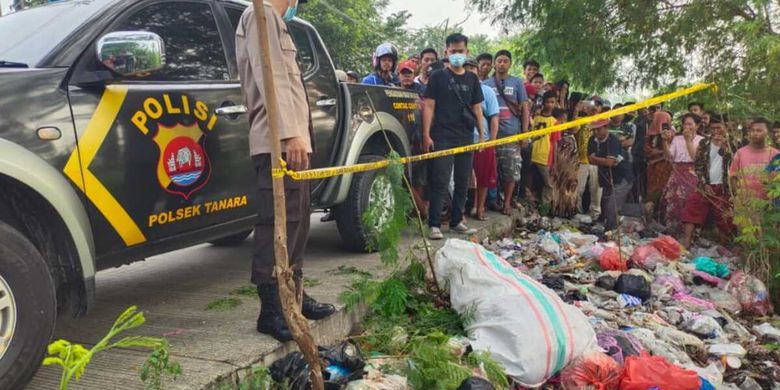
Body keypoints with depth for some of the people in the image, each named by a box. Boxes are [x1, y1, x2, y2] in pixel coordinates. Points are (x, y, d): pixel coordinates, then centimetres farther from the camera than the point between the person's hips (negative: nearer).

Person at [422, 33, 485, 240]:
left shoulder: (472, 79, 14)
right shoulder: (438, 77, 3)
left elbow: (477, 108, 16)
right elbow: (429, 106, -2)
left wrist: (482, 134, 10)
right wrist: (426, 135, -10)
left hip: (466, 138, 5)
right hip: (442, 138, -4)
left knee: (463, 182, 10)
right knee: (439, 182, -8)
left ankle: (456, 221, 21)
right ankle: (434, 225, -6)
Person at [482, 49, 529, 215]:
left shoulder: (517, 83, 7)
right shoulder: (486, 84, 7)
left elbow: (524, 109, 6)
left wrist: (525, 133, -1)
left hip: (512, 134, 0)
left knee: (511, 170, 1)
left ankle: (507, 202, 13)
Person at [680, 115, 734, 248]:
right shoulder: (704, 143, 6)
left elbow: (733, 162, -16)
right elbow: (698, 165, 2)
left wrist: (723, 144, -19)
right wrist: (705, 184, -7)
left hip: (723, 187, -2)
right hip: (705, 186, 2)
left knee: (724, 218, 5)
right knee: (692, 211, -8)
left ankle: (724, 246, 20)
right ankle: (686, 242, -9)